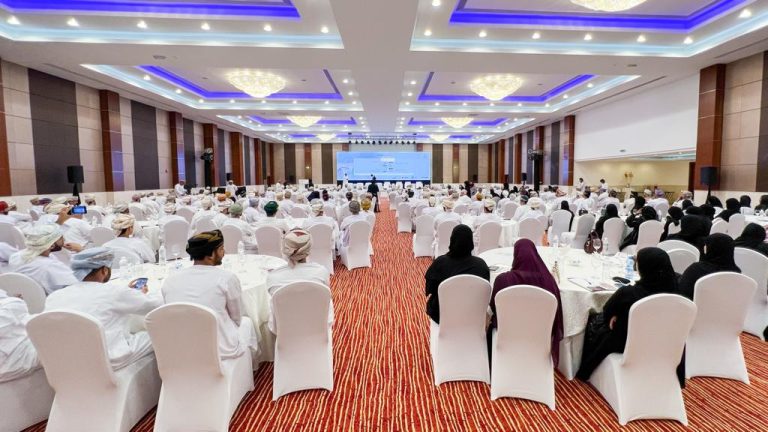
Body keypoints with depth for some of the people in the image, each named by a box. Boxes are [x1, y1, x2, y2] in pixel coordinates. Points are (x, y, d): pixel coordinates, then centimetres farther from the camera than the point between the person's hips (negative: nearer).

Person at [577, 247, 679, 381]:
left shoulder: (627, 292, -30)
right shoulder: (672, 291, -16)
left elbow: (607, 313, -11)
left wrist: (618, 315, 9)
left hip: (626, 344, -4)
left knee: (594, 321, 21)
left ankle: (585, 372, 37)